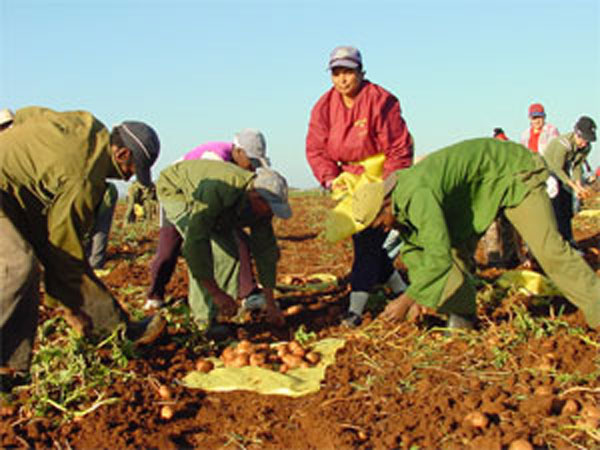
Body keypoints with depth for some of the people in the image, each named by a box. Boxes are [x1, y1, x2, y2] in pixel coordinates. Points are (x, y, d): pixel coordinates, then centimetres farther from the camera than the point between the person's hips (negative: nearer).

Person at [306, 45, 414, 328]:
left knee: (369, 241, -13)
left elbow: (399, 148, -16)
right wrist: (329, 178, -18)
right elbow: (315, 149, -1)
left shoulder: (381, 101, -18)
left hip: (382, 180, -6)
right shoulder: (324, 106, -2)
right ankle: (401, 291, 24)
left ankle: (356, 308, -13)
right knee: (363, 241, 6)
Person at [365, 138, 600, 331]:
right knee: (455, 243, 0)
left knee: (548, 248, -16)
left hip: (515, 173, -9)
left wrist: (408, 298, -27)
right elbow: (412, 245, 9)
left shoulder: (417, 194, -34)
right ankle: (463, 315, 9)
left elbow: (438, 255, -37)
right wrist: (415, 296, 3)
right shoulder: (402, 198, -4)